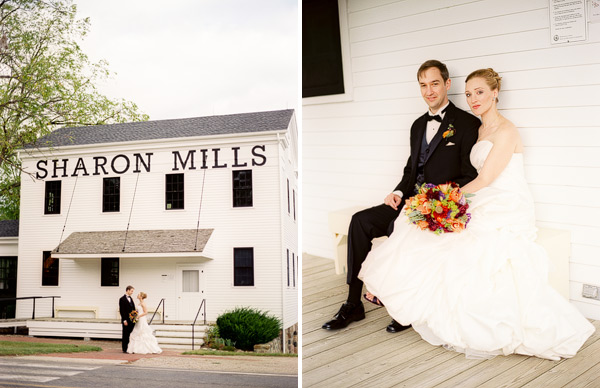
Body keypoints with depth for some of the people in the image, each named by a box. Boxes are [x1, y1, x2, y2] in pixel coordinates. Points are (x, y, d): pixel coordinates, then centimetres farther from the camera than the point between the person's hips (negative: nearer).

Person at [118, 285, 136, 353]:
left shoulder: (130, 298, 16)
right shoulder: (122, 299, -7)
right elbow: (121, 310, -12)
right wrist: (124, 320, -16)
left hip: (132, 320, 7)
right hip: (126, 320, -7)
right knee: (125, 335, 0)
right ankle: (125, 349, 5)